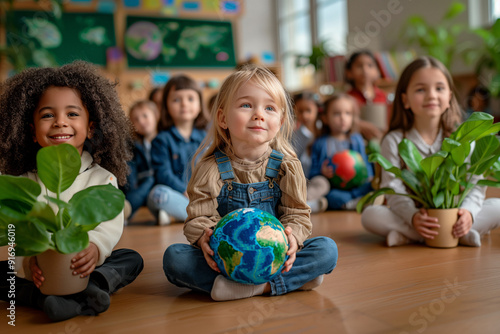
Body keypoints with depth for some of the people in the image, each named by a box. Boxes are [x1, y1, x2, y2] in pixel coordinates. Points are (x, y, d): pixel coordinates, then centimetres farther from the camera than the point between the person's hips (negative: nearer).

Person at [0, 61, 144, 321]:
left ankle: (91, 288, -40)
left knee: (132, 259, -19)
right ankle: (42, 298, -36)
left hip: (86, 267, 0)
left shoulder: (102, 177, 0)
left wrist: (95, 248, -35)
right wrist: (28, 261, -29)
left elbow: (109, 224, -12)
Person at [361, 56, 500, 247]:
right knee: (370, 215, -27)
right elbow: (394, 190, -13)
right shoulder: (394, 141, -4)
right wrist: (413, 217, -32)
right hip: (412, 215, -2)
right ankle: (456, 234, -27)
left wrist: (467, 211, -26)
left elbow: (475, 185, -5)